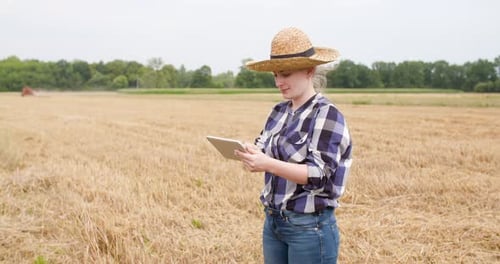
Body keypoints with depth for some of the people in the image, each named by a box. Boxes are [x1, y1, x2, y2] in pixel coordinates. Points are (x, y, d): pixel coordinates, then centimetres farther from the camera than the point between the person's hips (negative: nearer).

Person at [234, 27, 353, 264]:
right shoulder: (279, 111, 7)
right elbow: (267, 153, 11)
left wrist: (268, 165, -30)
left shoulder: (327, 115, -13)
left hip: (310, 226, -6)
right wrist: (250, 155, -13)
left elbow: (319, 175, -20)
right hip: (273, 221, 7)